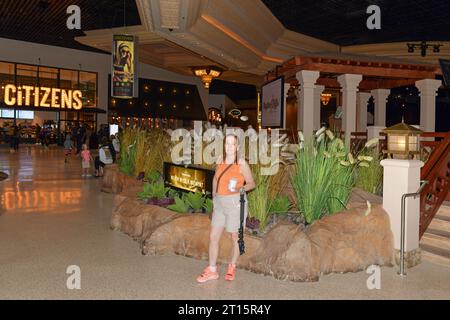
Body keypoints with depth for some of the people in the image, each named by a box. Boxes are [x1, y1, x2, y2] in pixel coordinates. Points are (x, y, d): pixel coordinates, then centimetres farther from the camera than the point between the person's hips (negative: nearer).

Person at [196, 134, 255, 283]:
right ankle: (212, 271, 21)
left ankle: (232, 268, 31)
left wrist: (240, 189, -21)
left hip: (235, 203, -5)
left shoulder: (242, 163, -8)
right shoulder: (220, 160, 7)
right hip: (220, 203, 5)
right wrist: (214, 196, 14)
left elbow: (251, 183, -3)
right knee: (213, 236, 7)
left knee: (235, 237, 10)